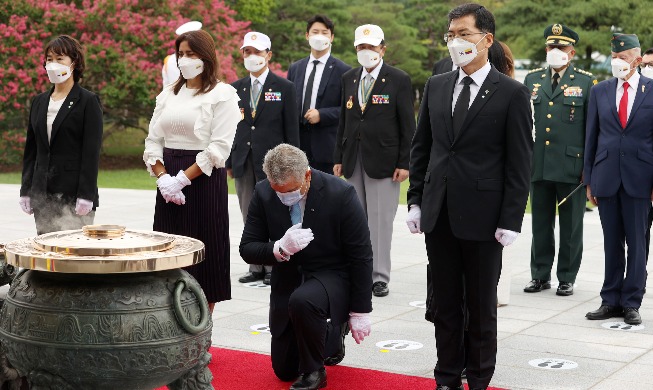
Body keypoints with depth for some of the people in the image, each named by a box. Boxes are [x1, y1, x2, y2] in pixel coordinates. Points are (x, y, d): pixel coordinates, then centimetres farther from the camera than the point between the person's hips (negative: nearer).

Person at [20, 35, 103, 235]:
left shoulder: (88, 101, -3)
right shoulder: (39, 102, 14)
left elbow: (92, 151, -8)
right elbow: (31, 149, 16)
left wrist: (85, 196, -15)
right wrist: (25, 190, 10)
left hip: (74, 194, -5)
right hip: (42, 195, 5)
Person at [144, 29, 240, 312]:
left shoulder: (222, 94, -3)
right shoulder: (168, 94, 14)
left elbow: (220, 148, -12)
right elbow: (153, 140, 10)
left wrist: (183, 178, -16)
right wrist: (162, 177, -6)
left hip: (204, 180, -5)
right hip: (169, 182, 5)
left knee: (203, 253, 0)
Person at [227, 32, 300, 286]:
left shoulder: (284, 88, 0)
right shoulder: (235, 89, 11)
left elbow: (291, 129, -1)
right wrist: (228, 162, 6)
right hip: (243, 162, 4)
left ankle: (274, 268, 8)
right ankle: (256, 268, 16)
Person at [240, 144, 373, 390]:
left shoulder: (341, 194, -21)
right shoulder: (263, 194, -12)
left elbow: (361, 257, -14)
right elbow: (247, 249, -9)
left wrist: (359, 312, -12)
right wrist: (280, 249, -30)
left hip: (333, 277, -4)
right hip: (287, 281, 4)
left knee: (303, 301, -39)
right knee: (284, 370, 8)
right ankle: (331, 337, 38)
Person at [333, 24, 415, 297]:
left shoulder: (399, 80, -3)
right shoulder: (349, 79, 12)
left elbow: (408, 126, -4)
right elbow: (343, 121, 14)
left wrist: (404, 163, -10)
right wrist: (339, 158, 10)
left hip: (383, 160, -5)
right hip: (353, 161, 5)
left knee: (380, 220, -3)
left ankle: (379, 277, 4)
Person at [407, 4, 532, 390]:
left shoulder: (512, 94, -6)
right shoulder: (436, 86, 8)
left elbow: (520, 164, -7)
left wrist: (510, 222, -11)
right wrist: (416, 200, 7)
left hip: (482, 217, -4)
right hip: (438, 214, 4)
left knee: (482, 307, 8)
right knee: (446, 302, 12)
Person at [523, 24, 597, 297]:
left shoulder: (587, 82, 1)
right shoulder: (532, 79, 11)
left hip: (572, 166, -3)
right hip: (537, 165, 3)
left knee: (570, 226, 5)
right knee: (540, 223, 10)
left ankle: (567, 277, 16)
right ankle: (540, 275, 20)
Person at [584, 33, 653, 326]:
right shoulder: (600, 91, 8)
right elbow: (591, 137, 9)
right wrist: (589, 180, 6)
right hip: (606, 177, 2)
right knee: (612, 244, 8)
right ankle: (611, 301, 16)